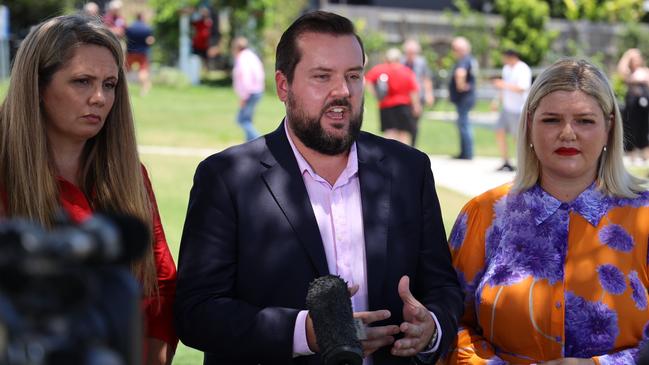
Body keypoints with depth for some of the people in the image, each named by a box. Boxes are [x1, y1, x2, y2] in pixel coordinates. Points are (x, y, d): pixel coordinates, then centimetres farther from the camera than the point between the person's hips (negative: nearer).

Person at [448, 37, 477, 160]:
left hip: (463, 98, -11)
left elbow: (460, 73, -40)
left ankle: (467, 153, -4)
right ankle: (465, 153, 22)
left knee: (464, 124, -6)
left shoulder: (464, 61, -20)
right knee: (464, 125, 16)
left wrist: (460, 86, -25)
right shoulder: (470, 59, 13)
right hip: (466, 97, 11)